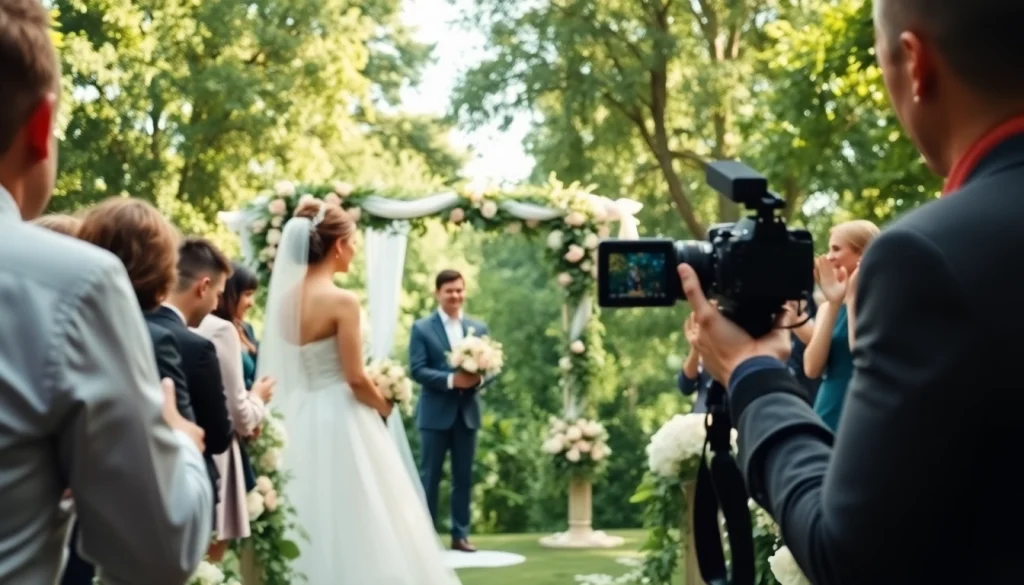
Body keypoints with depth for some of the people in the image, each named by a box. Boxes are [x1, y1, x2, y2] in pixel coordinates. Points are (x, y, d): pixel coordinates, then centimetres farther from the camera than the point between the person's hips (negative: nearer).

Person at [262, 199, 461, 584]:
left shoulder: (286, 298, 6)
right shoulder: (342, 301, -16)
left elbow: (288, 370, 12)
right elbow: (356, 379, -16)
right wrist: (386, 407, 2)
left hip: (300, 421, 7)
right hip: (341, 423, -7)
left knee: (312, 529, 12)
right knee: (358, 528, 2)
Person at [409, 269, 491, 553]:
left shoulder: (479, 328, 9)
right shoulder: (422, 328, -2)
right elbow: (417, 370, -10)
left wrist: (479, 378, -14)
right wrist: (451, 379, -20)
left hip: (467, 413, 4)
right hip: (435, 413, -3)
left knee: (464, 478, 8)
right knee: (429, 477, 2)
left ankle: (460, 535, 16)